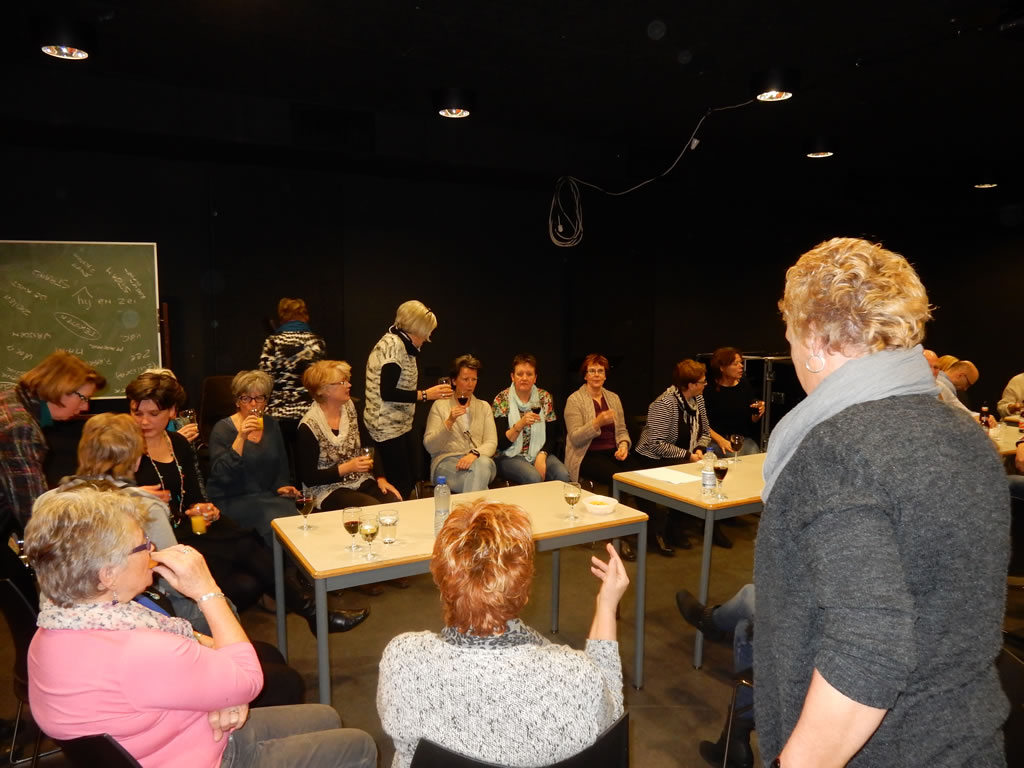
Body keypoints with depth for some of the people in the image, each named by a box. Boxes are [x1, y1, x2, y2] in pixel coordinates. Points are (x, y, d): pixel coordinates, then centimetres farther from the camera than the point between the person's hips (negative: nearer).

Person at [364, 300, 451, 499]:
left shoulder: (401, 344, 13)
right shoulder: (393, 345, -18)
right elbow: (387, 393, -24)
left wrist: (430, 392, 13)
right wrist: (425, 395, -20)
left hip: (400, 424, 10)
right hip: (387, 426, -10)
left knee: (410, 480, 13)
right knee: (401, 485, -5)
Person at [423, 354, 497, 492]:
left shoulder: (484, 407, 16)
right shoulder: (440, 405, 8)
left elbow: (491, 443, 5)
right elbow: (430, 447, -1)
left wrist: (475, 453, -17)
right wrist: (449, 422, -15)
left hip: (478, 460, 3)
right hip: (446, 462, -3)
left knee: (483, 463, -35)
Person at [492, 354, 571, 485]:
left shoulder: (545, 398, 3)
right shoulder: (502, 400, -5)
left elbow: (552, 437, 4)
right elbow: (500, 443, -10)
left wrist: (542, 456, -15)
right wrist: (520, 424, -24)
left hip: (539, 453, 3)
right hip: (510, 456, -3)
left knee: (562, 474, -26)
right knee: (534, 477, -32)